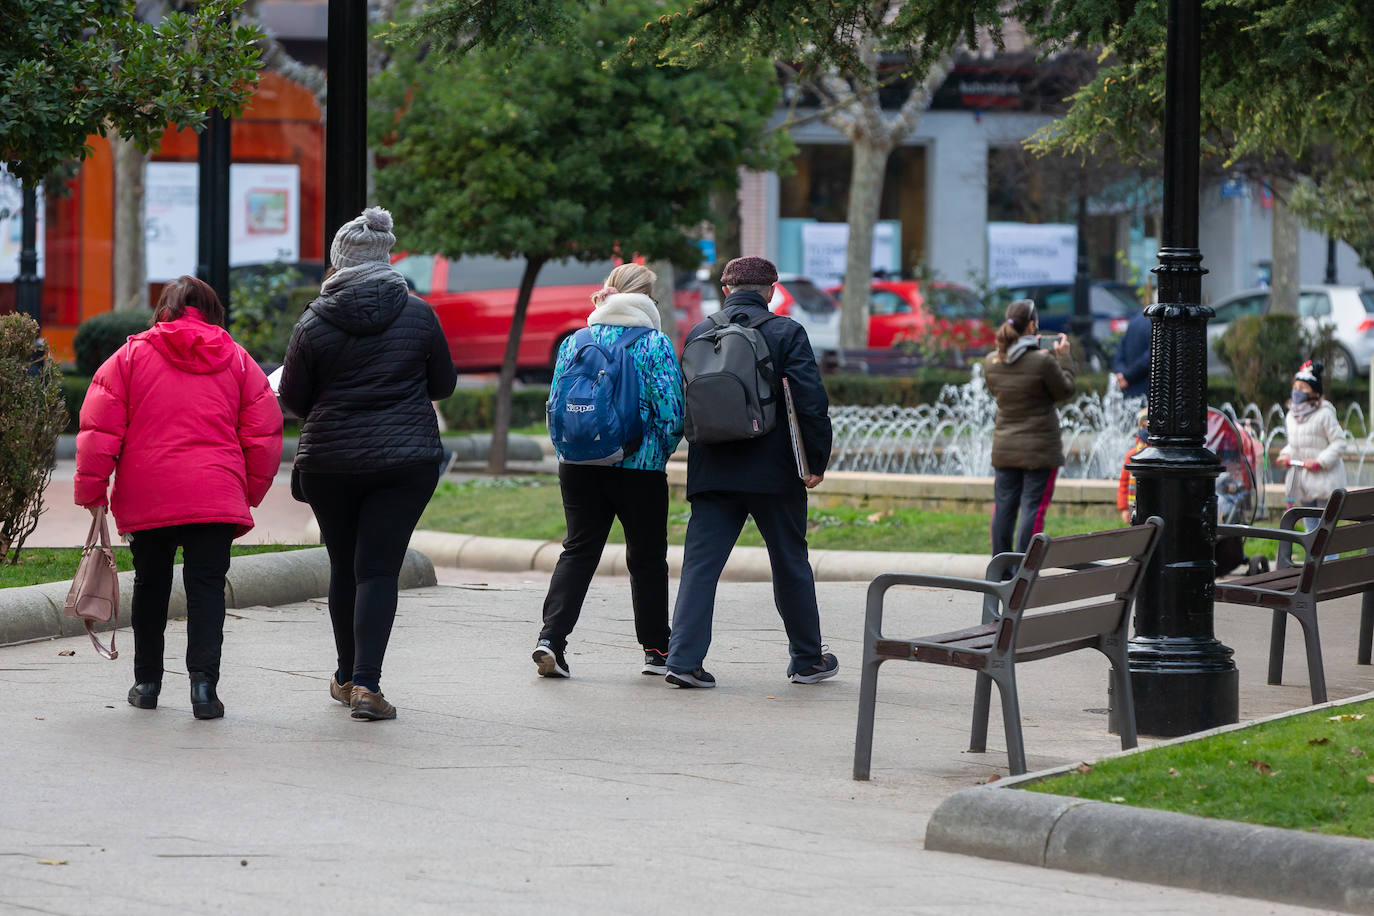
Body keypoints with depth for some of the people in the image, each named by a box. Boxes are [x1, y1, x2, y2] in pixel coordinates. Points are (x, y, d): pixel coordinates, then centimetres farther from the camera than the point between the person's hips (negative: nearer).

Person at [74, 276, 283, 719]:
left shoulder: (131, 355, 5)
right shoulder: (237, 359, 9)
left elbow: (100, 428, 0)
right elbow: (264, 432, 8)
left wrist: (90, 489, 6)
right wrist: (251, 491, 18)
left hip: (146, 498, 0)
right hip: (216, 496, 0)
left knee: (151, 586, 15)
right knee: (206, 586, -1)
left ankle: (147, 682, 24)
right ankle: (203, 682, -16)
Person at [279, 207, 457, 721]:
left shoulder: (314, 323, -5)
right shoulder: (418, 315, -3)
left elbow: (293, 398, 1)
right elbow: (444, 385, 7)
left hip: (329, 462, 1)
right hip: (406, 461, -1)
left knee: (344, 567, 15)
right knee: (379, 568, -2)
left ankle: (347, 677, 27)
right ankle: (366, 683, -14)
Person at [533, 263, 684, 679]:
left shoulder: (573, 343, 4)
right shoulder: (655, 344, -7)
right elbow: (671, 412, -9)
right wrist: (661, 452, 8)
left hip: (579, 467, 3)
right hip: (639, 467, -3)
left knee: (578, 550, 9)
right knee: (647, 558, 9)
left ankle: (551, 637, -8)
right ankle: (657, 652, 17)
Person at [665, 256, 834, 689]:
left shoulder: (699, 334, 6)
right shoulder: (786, 333, -5)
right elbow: (812, 400, -12)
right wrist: (817, 461, -5)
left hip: (712, 471, 2)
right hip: (773, 472, -2)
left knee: (700, 563, 1)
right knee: (791, 564, 11)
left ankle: (684, 657, -11)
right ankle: (808, 660, 22)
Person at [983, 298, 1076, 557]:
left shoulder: (991, 362, -1)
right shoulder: (1043, 362, -18)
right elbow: (1065, 391, -5)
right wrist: (1063, 357, 6)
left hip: (1004, 449, 5)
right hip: (1039, 449, -5)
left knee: (1003, 507, 11)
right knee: (1032, 508, 0)